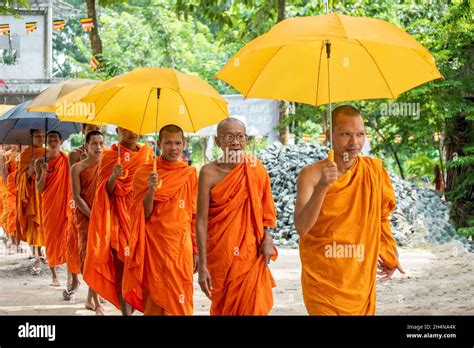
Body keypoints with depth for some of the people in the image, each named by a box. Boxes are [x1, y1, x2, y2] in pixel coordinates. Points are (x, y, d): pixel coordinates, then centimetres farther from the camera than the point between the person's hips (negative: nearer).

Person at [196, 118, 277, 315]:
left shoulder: (255, 168, -1)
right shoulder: (210, 172, -11)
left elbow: (265, 206, 10)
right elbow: (201, 220, -11)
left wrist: (267, 237, -4)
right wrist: (202, 266, -15)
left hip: (251, 252, 2)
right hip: (221, 253, -2)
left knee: (253, 307, 1)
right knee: (222, 307, 9)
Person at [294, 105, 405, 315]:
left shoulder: (374, 170, -2)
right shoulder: (311, 175, -12)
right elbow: (301, 227, -22)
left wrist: (389, 255, 19)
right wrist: (322, 187, -32)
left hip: (361, 277, 3)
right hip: (322, 278, -3)